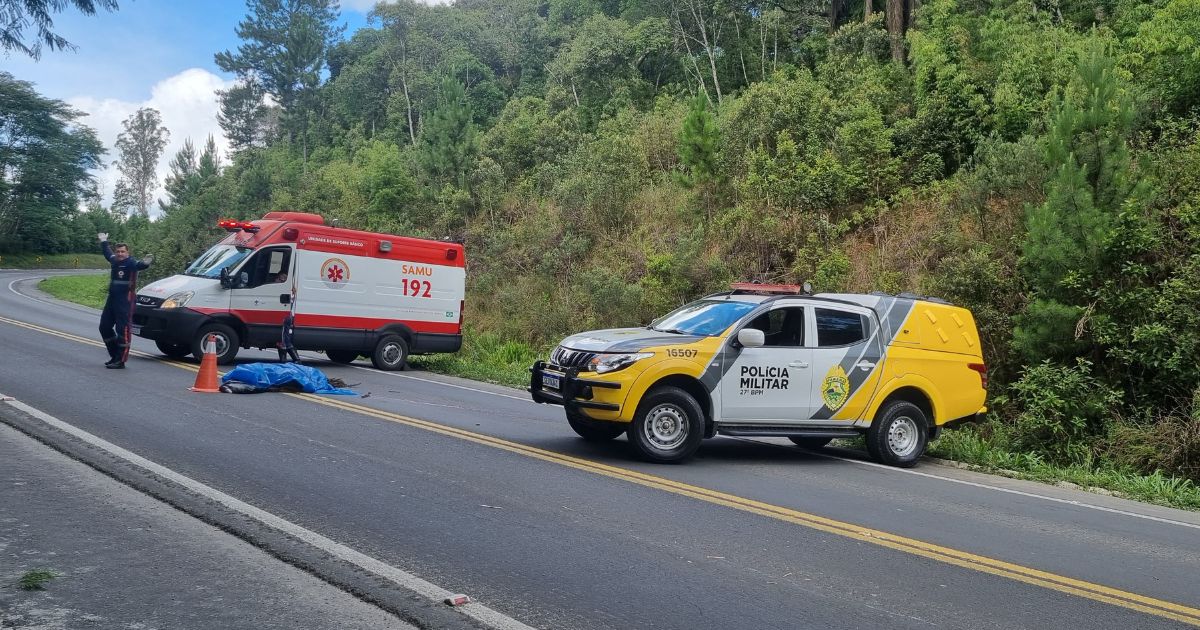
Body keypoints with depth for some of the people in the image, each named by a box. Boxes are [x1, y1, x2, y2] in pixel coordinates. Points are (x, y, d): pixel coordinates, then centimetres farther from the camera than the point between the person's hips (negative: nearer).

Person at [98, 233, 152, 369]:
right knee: (104, 327, 15)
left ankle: (120, 361, -8)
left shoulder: (131, 263, -11)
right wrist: (104, 242, 49)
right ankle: (114, 355, 26)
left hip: (125, 301, -9)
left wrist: (145, 263, -56)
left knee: (122, 330, -9)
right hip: (112, 299, 9)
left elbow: (138, 265, -34)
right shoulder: (114, 261, 12)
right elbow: (107, 252, 35)